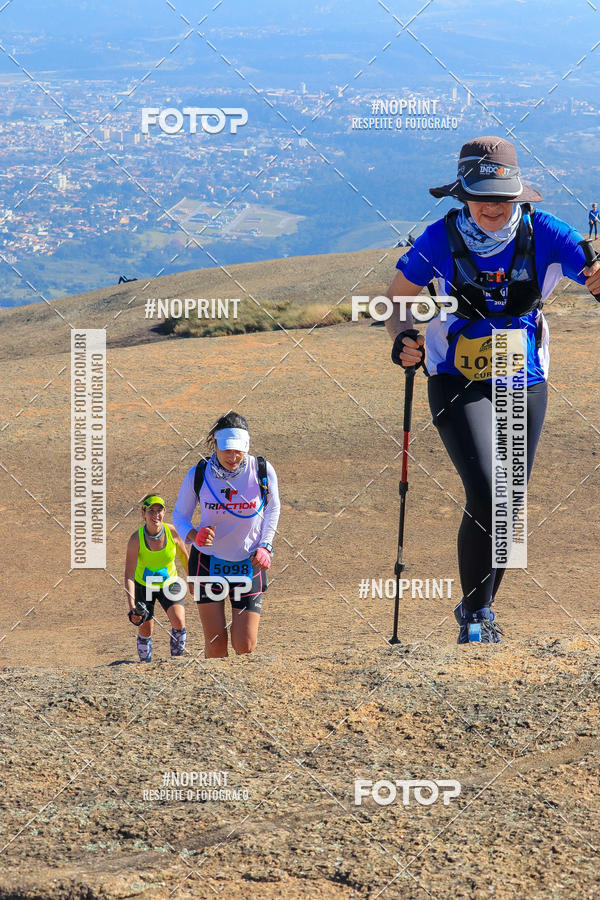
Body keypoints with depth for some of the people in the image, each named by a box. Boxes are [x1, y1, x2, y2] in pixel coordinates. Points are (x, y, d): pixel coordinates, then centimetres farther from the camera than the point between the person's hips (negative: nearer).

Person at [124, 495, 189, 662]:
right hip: (143, 586, -1)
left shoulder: (171, 531, -20)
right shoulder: (136, 538, -26)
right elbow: (129, 576, -28)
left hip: (168, 585, 1)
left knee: (178, 621, -20)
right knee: (145, 630, 2)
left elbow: (184, 556, 1)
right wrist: (132, 607, -38)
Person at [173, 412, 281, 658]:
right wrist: (193, 535, -21)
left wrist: (265, 545, -3)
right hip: (207, 561, 0)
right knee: (215, 643, -5)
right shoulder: (198, 475, -12)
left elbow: (272, 509, 9)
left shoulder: (262, 471, -10)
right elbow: (179, 515, 1)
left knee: (245, 646, -5)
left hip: (249, 564, 0)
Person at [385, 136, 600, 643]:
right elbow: (399, 298, 1)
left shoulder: (543, 235, -12)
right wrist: (403, 339, -19)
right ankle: (475, 612, -3)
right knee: (487, 497, -20)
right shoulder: (442, 240, -12)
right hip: (459, 386, -2)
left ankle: (481, 608, 33)